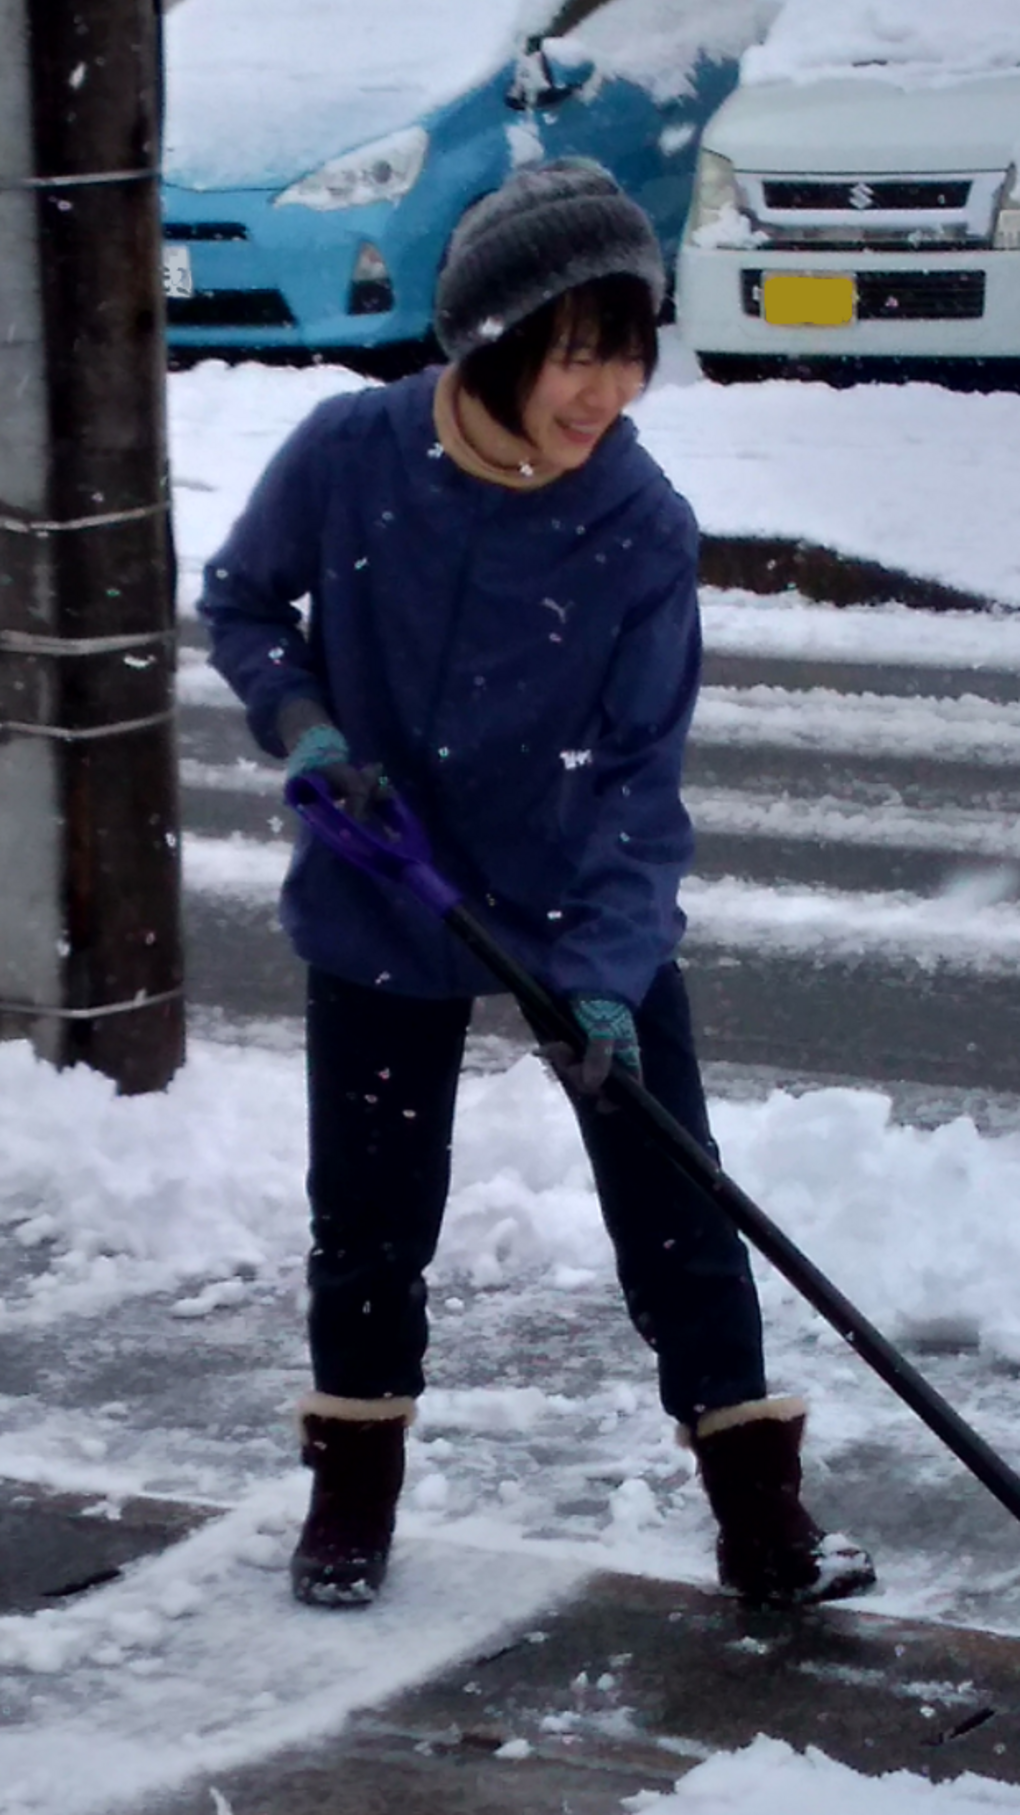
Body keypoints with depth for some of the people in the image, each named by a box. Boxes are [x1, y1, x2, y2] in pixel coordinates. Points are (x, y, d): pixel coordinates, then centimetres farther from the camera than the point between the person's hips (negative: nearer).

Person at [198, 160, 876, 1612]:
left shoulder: (645, 528, -19)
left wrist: (605, 973, -24)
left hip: (590, 909, -1)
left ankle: (759, 1512, 13)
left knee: (676, 1210, 1)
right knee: (371, 1216, 11)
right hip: (383, 909, 1)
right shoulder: (350, 458, -18)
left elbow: (640, 773, -15)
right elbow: (242, 603, 1)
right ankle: (353, 1490, 32)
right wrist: (302, 723, -17)